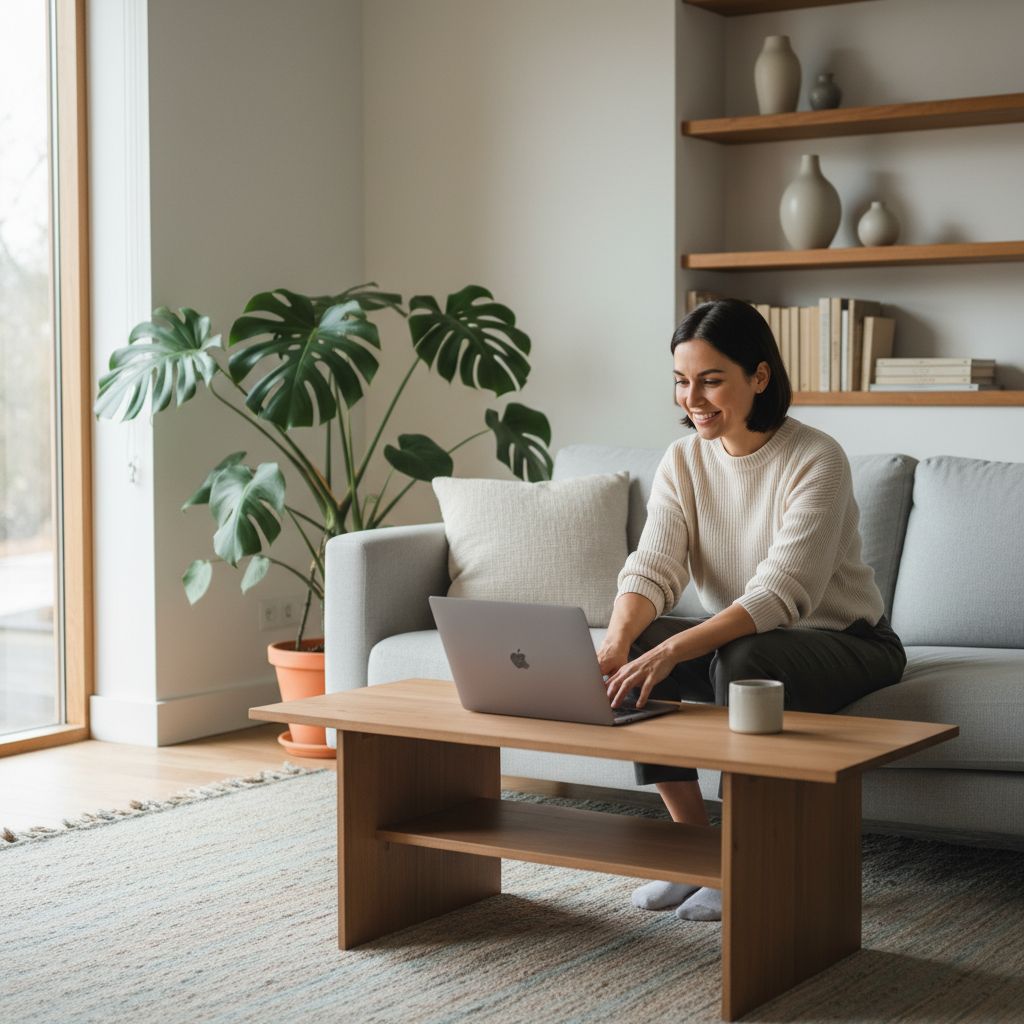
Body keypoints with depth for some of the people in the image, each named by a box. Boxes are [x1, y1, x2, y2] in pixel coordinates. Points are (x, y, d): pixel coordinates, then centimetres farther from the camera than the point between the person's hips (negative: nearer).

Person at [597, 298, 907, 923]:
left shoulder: (816, 460, -22)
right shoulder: (684, 461, -3)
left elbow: (782, 591, -32)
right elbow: (653, 570, -14)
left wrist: (674, 649, -46)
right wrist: (613, 647, -36)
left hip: (845, 643, -6)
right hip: (742, 637, 6)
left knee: (742, 658, -36)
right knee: (634, 648, -20)